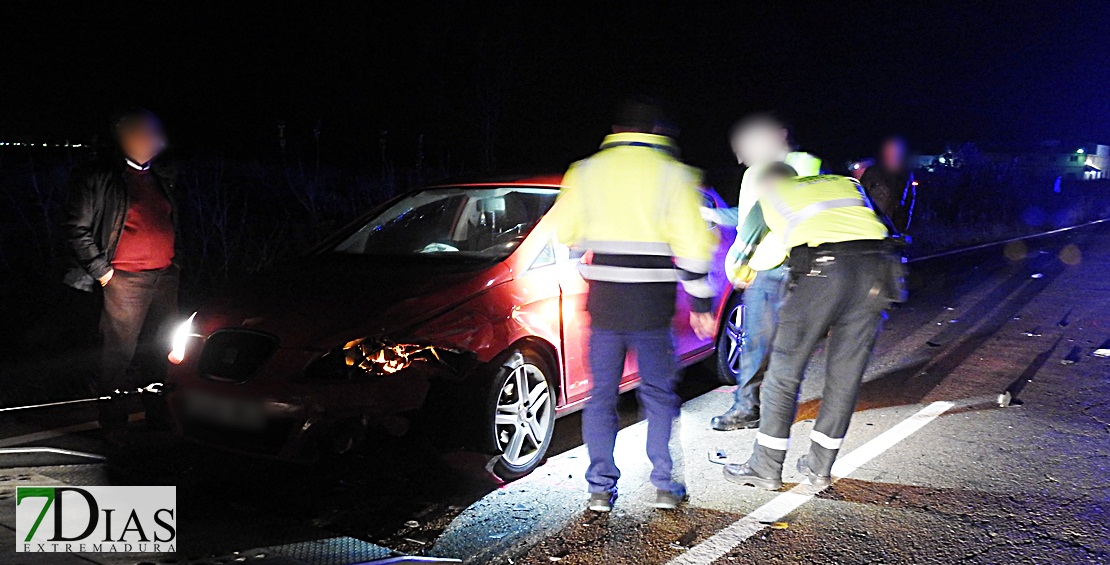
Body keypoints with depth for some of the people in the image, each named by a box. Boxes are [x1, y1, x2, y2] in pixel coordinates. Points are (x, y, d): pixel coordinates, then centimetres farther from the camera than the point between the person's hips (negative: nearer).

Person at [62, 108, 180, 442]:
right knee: (119, 354, 1)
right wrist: (102, 272, -11)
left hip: (165, 277, 6)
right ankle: (114, 424, 14)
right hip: (126, 279, -6)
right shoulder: (97, 178, -6)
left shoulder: (160, 178, 14)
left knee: (164, 349, 13)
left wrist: (176, 262, 14)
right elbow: (77, 230, -8)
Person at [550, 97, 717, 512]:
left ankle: (601, 488, 13)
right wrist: (701, 303, 0)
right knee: (659, 393, 13)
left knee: (602, 395, 11)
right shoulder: (673, 173, -3)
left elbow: (564, 232, 6)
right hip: (652, 304, -1)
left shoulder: (586, 170, 4)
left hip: (603, 301, 2)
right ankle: (664, 484, 14)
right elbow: (692, 243, -6)